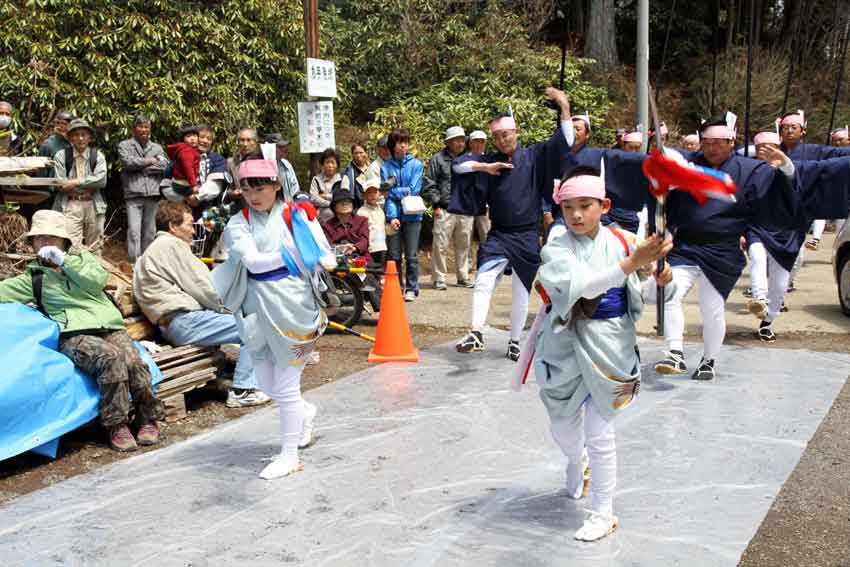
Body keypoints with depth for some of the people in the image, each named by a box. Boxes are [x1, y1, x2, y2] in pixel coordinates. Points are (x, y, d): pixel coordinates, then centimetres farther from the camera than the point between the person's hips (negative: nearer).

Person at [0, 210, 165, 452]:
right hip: (74, 335, -2)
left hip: (111, 327, 2)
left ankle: (148, 417, -8)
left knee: (134, 362, -27)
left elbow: (99, 281, 5)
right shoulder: (32, 278, 20)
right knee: (110, 357, -34)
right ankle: (117, 425, -22)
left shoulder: (80, 255, 24)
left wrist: (65, 261, 1)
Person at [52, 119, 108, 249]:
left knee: (94, 247, 8)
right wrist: (89, 185, -5)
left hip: (93, 206, 2)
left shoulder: (98, 155, 8)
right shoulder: (61, 155, 5)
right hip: (70, 205, -2)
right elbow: (60, 184, -5)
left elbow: (101, 180, -6)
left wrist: (77, 182, -11)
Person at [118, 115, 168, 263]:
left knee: (149, 231, 7)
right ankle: (134, 264, -12)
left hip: (153, 193, 3)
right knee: (134, 231, -11)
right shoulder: (125, 145, 10)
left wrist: (141, 166, -5)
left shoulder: (157, 147, 18)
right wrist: (150, 161, -2)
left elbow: (164, 165, 2)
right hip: (133, 194, -3)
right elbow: (128, 162, -9)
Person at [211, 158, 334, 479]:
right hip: (258, 308, 4)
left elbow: (326, 257, -7)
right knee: (266, 383, 15)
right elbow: (253, 261, -13)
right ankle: (305, 412, 46)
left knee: (286, 387, 1)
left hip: (292, 305, -4)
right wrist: (290, 253, -14)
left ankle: (289, 456, 17)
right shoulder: (239, 224, 3)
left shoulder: (296, 216, -4)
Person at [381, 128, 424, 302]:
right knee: (393, 255, 4)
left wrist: (395, 191, -3)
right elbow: (387, 194, -1)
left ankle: (411, 289, 10)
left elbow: (414, 190, -5)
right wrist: (392, 216, -12)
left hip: (412, 215, -1)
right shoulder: (385, 167, 6)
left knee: (411, 255, 2)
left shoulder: (416, 164, 4)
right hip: (394, 215, 1)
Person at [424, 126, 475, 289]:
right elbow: (428, 184, -1)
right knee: (441, 246, -6)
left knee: (464, 246, 11)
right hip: (445, 211, -4)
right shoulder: (438, 159, 1)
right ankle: (439, 279, 4)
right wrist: (436, 204, -7)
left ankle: (463, 277, 22)